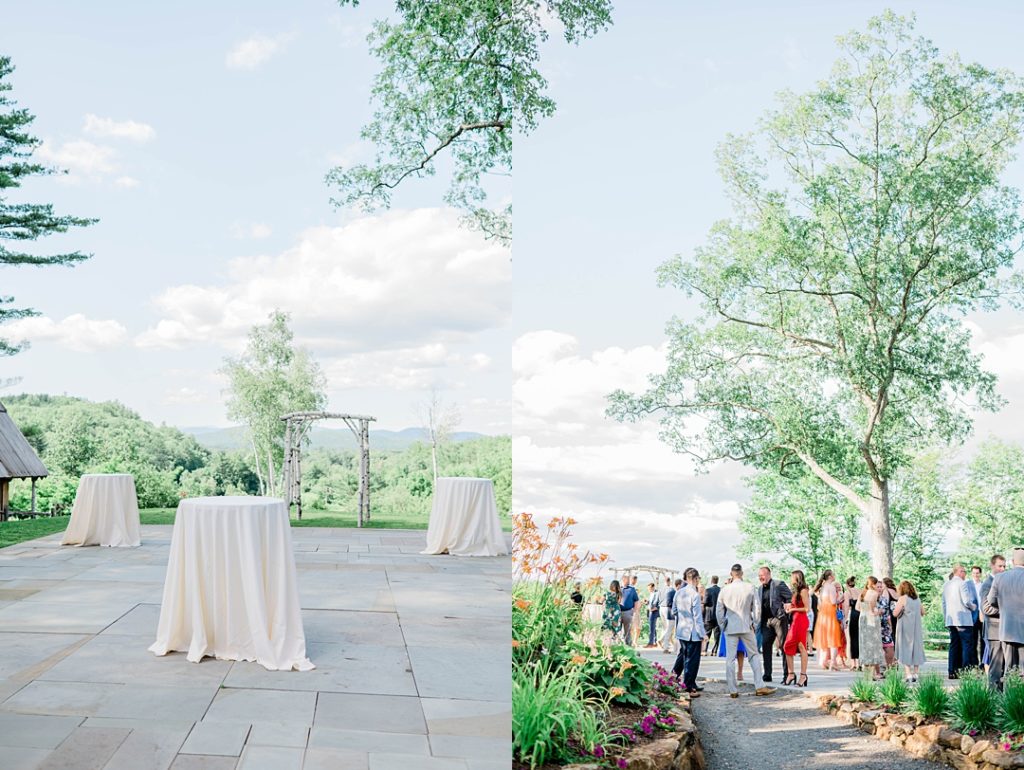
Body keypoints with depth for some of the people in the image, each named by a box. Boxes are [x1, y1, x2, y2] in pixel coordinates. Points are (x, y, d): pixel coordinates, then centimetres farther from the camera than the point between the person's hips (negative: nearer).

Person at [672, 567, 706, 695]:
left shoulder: (678, 593, 3)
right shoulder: (694, 595, -18)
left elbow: (674, 611, 14)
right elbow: (698, 617, -16)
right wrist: (702, 635, -10)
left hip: (681, 631, 7)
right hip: (693, 632, -7)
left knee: (683, 655, 24)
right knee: (692, 660, 3)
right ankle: (689, 688, 8)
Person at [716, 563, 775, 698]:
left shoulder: (725, 590, -1)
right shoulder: (750, 588, -5)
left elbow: (719, 610, 4)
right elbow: (757, 607, -1)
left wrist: (722, 626, 15)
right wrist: (755, 624, 11)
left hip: (730, 628, 1)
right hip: (746, 627, -1)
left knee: (730, 658, 4)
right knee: (754, 655, 10)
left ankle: (733, 690, 3)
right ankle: (759, 686, 6)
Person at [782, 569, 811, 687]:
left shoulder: (803, 591, -9)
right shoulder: (795, 591, 18)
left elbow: (807, 608, -13)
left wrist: (793, 609, -10)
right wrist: (789, 606, 4)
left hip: (801, 620, -9)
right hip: (794, 621, 9)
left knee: (801, 647, -5)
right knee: (788, 646, 5)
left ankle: (803, 675, -1)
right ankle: (790, 674, 9)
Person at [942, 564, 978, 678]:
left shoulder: (946, 585, 13)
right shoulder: (962, 583, -9)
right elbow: (966, 601, -15)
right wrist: (974, 607, 5)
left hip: (951, 620, 7)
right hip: (963, 620, -7)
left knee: (954, 645, 9)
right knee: (967, 645, -3)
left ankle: (952, 671, 7)